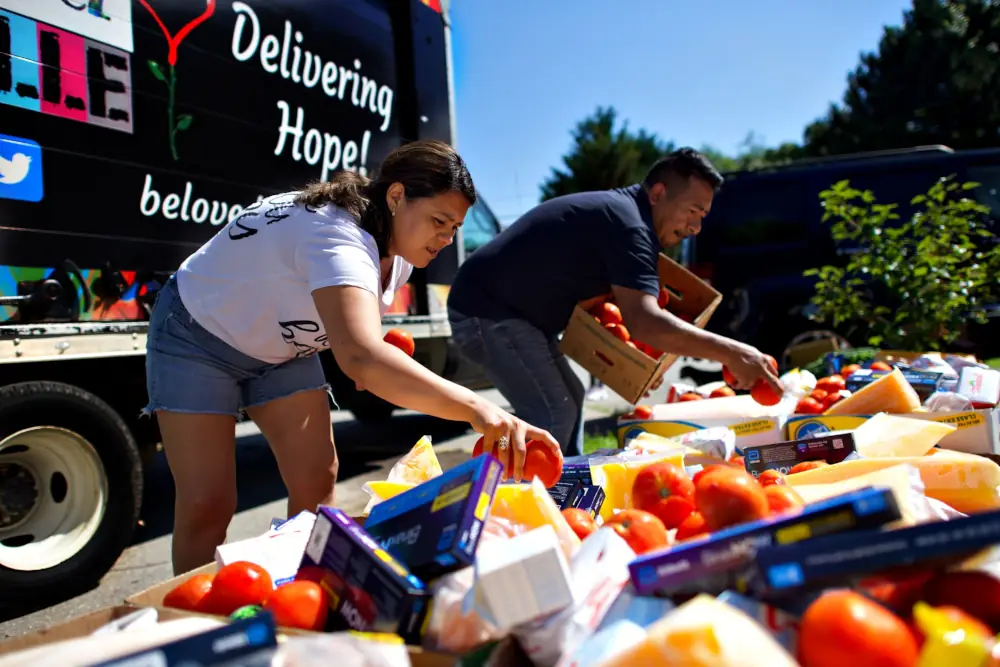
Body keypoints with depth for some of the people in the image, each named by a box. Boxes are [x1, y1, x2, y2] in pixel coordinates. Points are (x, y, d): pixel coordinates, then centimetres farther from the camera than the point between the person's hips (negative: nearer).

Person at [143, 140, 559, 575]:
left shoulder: (398, 252, -10)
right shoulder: (338, 237, -40)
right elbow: (360, 357, -58)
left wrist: (378, 357, -11)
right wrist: (476, 408, -67)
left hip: (282, 347, 7)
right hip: (198, 337, -7)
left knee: (316, 482, -2)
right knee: (207, 504, -11)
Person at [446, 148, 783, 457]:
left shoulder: (616, 208, 11)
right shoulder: (627, 223, -21)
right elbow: (645, 323, -33)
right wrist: (730, 353, -30)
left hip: (505, 306, 11)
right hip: (487, 311, -11)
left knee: (569, 397, 16)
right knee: (554, 414, -15)